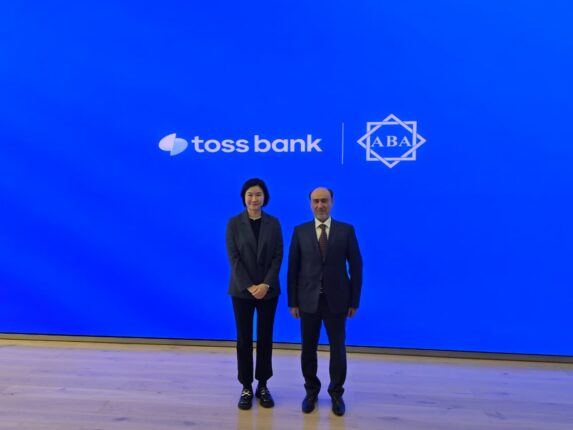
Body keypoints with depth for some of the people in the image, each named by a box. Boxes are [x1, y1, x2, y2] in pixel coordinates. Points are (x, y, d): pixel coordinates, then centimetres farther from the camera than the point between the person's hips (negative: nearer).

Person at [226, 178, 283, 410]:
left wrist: (266, 284, -13)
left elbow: (278, 256, -2)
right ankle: (246, 387, 17)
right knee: (244, 339, 5)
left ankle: (263, 386, 21)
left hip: (268, 290, 1)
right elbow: (234, 258, -7)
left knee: (265, 338, 8)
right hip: (242, 290, -1)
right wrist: (249, 286, -15)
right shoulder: (234, 223, -2)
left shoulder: (273, 223, 2)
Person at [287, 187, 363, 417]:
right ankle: (311, 391, 31)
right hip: (308, 300, 1)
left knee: (338, 349, 9)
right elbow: (293, 268, 1)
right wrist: (293, 302, -1)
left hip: (336, 300, -1)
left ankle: (336, 393, 28)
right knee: (308, 349, 11)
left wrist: (354, 301, -3)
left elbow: (355, 267, 0)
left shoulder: (346, 230, -1)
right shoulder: (300, 231, 1)